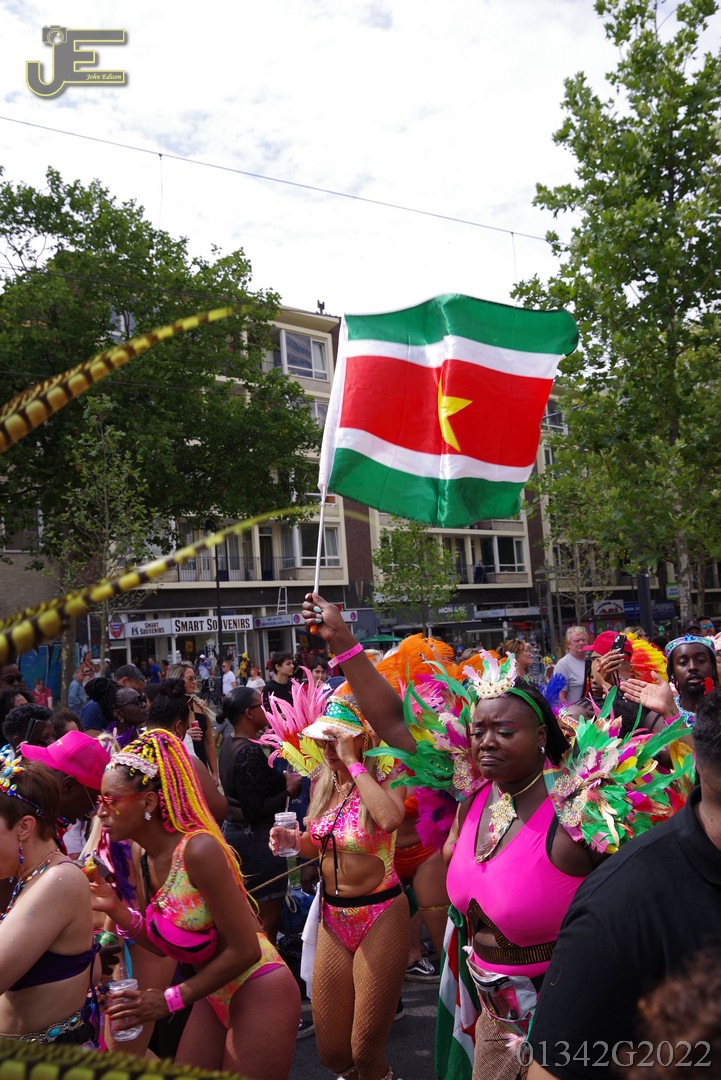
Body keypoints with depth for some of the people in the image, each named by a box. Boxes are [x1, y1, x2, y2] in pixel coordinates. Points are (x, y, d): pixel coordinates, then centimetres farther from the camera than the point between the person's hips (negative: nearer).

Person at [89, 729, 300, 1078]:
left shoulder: (199, 850, -26)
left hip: (259, 994, -7)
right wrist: (117, 909, -10)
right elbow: (166, 943, 3)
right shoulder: (152, 858, -1)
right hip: (215, 998, 8)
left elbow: (244, 950, -23)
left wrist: (171, 999, -14)